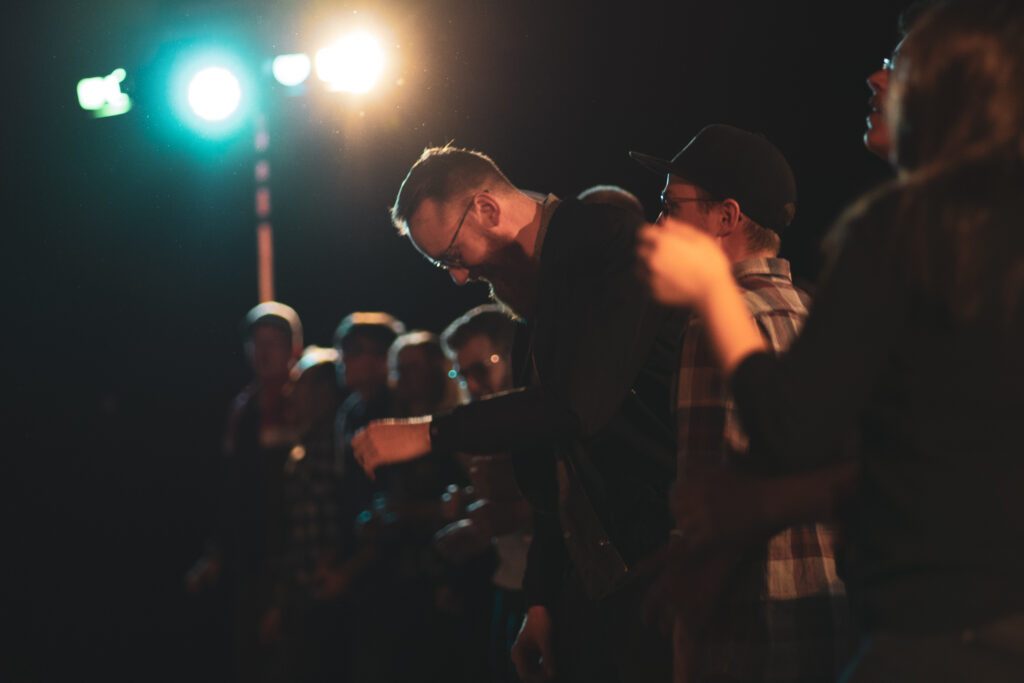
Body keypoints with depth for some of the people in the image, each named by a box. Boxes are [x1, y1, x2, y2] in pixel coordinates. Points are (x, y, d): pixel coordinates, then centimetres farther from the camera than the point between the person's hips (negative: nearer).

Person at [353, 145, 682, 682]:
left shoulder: (611, 241, -11)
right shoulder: (536, 300, 16)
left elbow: (580, 406, -23)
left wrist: (429, 434, -17)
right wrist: (541, 601, 15)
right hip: (588, 577, 8)